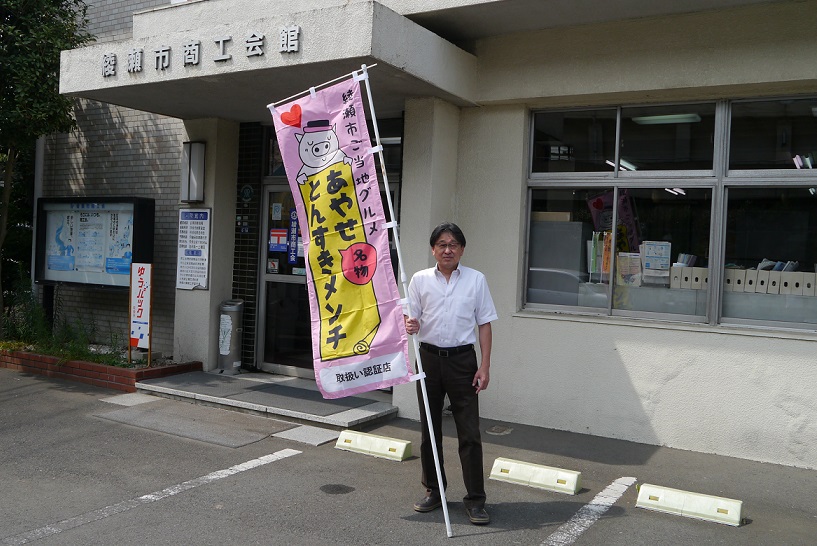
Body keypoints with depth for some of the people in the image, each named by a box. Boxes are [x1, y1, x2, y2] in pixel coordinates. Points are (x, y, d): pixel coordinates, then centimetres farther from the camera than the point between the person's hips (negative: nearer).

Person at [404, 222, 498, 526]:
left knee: (469, 432, -1)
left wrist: (484, 366, -4)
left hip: (462, 359, -2)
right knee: (429, 429, 11)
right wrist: (410, 325, -20)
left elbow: (484, 324, 2)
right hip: (429, 357, 2)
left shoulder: (476, 279, 1)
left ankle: (475, 500, 8)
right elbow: (412, 318, 5)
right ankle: (433, 491, 26)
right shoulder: (420, 280, 3)